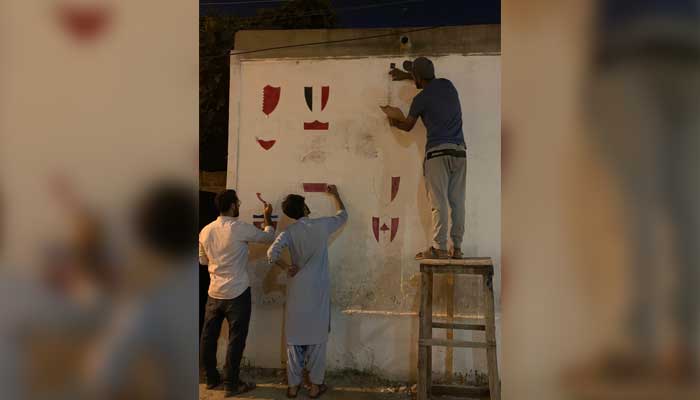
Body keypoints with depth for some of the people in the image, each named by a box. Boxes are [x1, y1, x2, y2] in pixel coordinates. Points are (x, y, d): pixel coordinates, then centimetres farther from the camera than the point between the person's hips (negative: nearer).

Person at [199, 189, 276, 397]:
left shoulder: (205, 231, 3)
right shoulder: (240, 228, -15)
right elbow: (269, 237, 0)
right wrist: (267, 217, 16)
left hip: (214, 292, 6)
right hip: (237, 293, -6)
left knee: (208, 336, 15)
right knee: (236, 339, 3)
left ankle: (211, 378, 28)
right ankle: (232, 384, 9)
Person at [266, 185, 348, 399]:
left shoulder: (289, 232, -4)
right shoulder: (322, 225, -4)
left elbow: (272, 254, -19)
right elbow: (343, 215, 16)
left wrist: (287, 268, -3)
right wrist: (335, 194, 30)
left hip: (297, 290, 1)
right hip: (318, 291, -1)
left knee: (295, 337, 9)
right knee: (317, 337, 7)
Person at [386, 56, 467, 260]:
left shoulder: (421, 99, -3)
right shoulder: (447, 84, 14)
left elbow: (407, 126, 11)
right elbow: (431, 82, 39)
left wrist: (394, 121, 33)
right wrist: (407, 75, 47)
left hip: (438, 152, -6)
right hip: (459, 151, 6)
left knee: (439, 203, -5)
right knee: (458, 201, 4)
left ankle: (439, 248, -6)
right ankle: (457, 247, 5)